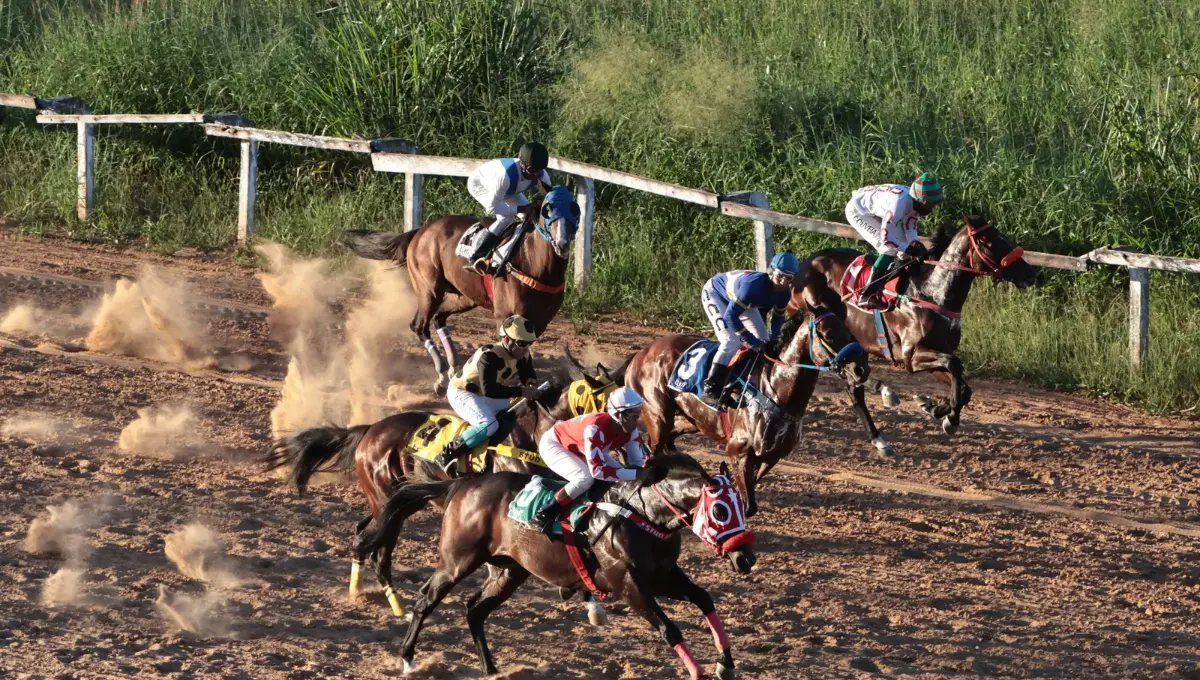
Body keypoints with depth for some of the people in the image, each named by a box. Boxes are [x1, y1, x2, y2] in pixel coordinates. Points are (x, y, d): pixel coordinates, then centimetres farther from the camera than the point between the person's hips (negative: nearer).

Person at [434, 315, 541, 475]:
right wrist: (521, 391, -41)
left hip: (484, 396, 9)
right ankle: (446, 455, -26)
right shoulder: (490, 355, -32)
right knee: (489, 425, -32)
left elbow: (528, 375, 8)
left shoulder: (522, 355, -6)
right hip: (463, 393, -9)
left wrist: (530, 385, -18)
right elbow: (489, 390, -41)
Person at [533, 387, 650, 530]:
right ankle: (547, 512, -16)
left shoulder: (630, 429, -18)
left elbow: (637, 461, -11)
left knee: (620, 475, -6)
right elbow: (598, 470, -45)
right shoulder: (596, 428, -42)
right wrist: (637, 474, -47)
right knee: (586, 478, -32)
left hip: (578, 448, 8)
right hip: (554, 444, -8)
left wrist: (650, 469, -35)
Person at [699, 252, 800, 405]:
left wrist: (773, 340, -16)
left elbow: (779, 316, -1)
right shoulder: (754, 284, -44)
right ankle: (710, 391, -21)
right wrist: (750, 340, -39)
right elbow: (730, 315, -41)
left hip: (744, 301, 8)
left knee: (763, 341, 6)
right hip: (715, 293, -8)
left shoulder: (784, 293, -21)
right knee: (732, 340, -24)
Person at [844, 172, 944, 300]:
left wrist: (916, 244, -22)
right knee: (890, 249, -17)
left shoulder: (915, 202, -13)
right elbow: (886, 240, -38)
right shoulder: (899, 203, -38)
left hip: (875, 210, 9)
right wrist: (913, 250, -33)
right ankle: (868, 294, -14)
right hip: (858, 212, -9)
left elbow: (910, 228, -3)